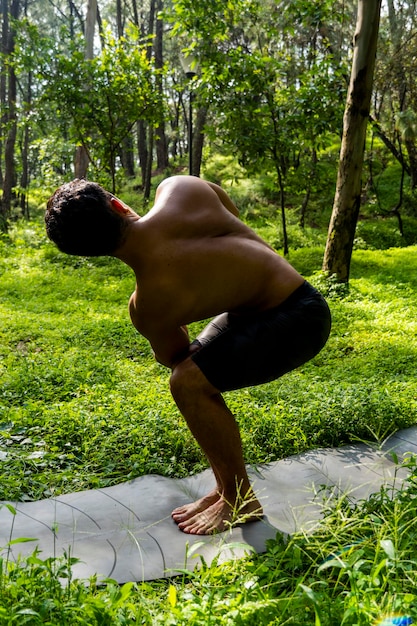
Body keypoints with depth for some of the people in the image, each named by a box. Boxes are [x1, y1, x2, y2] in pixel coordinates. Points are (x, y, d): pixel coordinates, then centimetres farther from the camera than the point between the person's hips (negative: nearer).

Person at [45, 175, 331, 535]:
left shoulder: (150, 302, -25)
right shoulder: (179, 188, -12)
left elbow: (173, 356, -4)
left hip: (298, 317, -9)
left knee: (189, 382, -17)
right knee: (195, 372, 11)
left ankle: (241, 501, 4)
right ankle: (225, 489, 23)